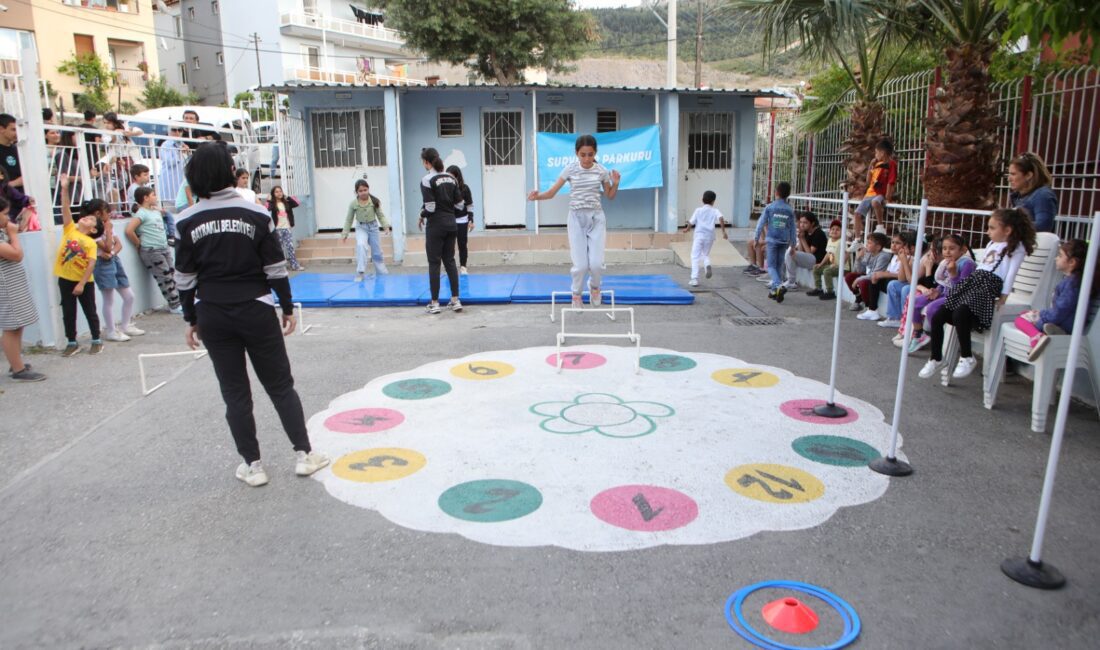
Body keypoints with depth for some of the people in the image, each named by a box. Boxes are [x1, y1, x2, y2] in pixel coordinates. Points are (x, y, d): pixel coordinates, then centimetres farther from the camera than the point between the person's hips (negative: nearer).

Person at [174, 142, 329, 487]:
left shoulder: (188, 221, -3)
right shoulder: (255, 213, -7)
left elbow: (185, 277, 1)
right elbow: (275, 268, -6)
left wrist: (191, 320, 11)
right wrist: (288, 308, 4)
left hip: (213, 316, 2)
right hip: (256, 312, -1)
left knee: (235, 392, 10)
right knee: (280, 384, 11)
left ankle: (252, 465, 17)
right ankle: (304, 454, 15)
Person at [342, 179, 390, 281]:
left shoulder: (374, 201, -12)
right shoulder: (353, 203, -12)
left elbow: (380, 215, -3)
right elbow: (349, 220, -1)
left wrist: (386, 225, -17)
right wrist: (345, 233, -1)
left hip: (373, 227, 1)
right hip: (361, 228, -1)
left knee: (377, 252, 13)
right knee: (361, 245, -29)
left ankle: (382, 272, 33)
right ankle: (360, 272, -24)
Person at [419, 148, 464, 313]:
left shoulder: (427, 180, -12)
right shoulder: (451, 178, 6)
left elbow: (430, 207, -15)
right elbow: (459, 205, 4)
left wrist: (421, 217, 3)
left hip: (436, 225, -6)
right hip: (451, 224, 6)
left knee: (434, 263, 2)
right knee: (450, 261, 12)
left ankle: (435, 303, 5)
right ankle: (456, 300, 13)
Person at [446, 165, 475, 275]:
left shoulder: (464, 188, -5)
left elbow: (470, 205, -1)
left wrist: (471, 220, -5)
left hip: (462, 221, 0)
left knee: (462, 244, 6)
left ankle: (463, 267, 14)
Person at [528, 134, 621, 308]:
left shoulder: (602, 170, -2)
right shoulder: (570, 169, -5)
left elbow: (610, 196, 10)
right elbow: (552, 192, -5)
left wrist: (616, 183, -10)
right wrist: (537, 195, -25)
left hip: (596, 217, 1)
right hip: (576, 218, -1)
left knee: (596, 264, -9)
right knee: (580, 265, -8)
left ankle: (594, 286, 26)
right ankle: (576, 294, 22)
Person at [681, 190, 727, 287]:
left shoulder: (698, 210, 5)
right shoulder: (715, 211, 4)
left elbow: (691, 222, 5)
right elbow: (721, 219, -15)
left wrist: (686, 229, 25)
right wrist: (723, 232, -13)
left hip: (699, 235, -1)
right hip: (709, 236, 1)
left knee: (695, 257, 0)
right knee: (706, 254, 21)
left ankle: (695, 279, -10)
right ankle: (707, 265, -14)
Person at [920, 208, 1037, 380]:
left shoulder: (1016, 247, 3)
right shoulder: (992, 244, 27)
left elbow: (1011, 273, -6)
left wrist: (1003, 297, -13)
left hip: (989, 287, -8)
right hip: (973, 282, 8)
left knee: (960, 315, -32)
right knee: (937, 317, -7)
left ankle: (967, 358, -15)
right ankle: (936, 359, 6)